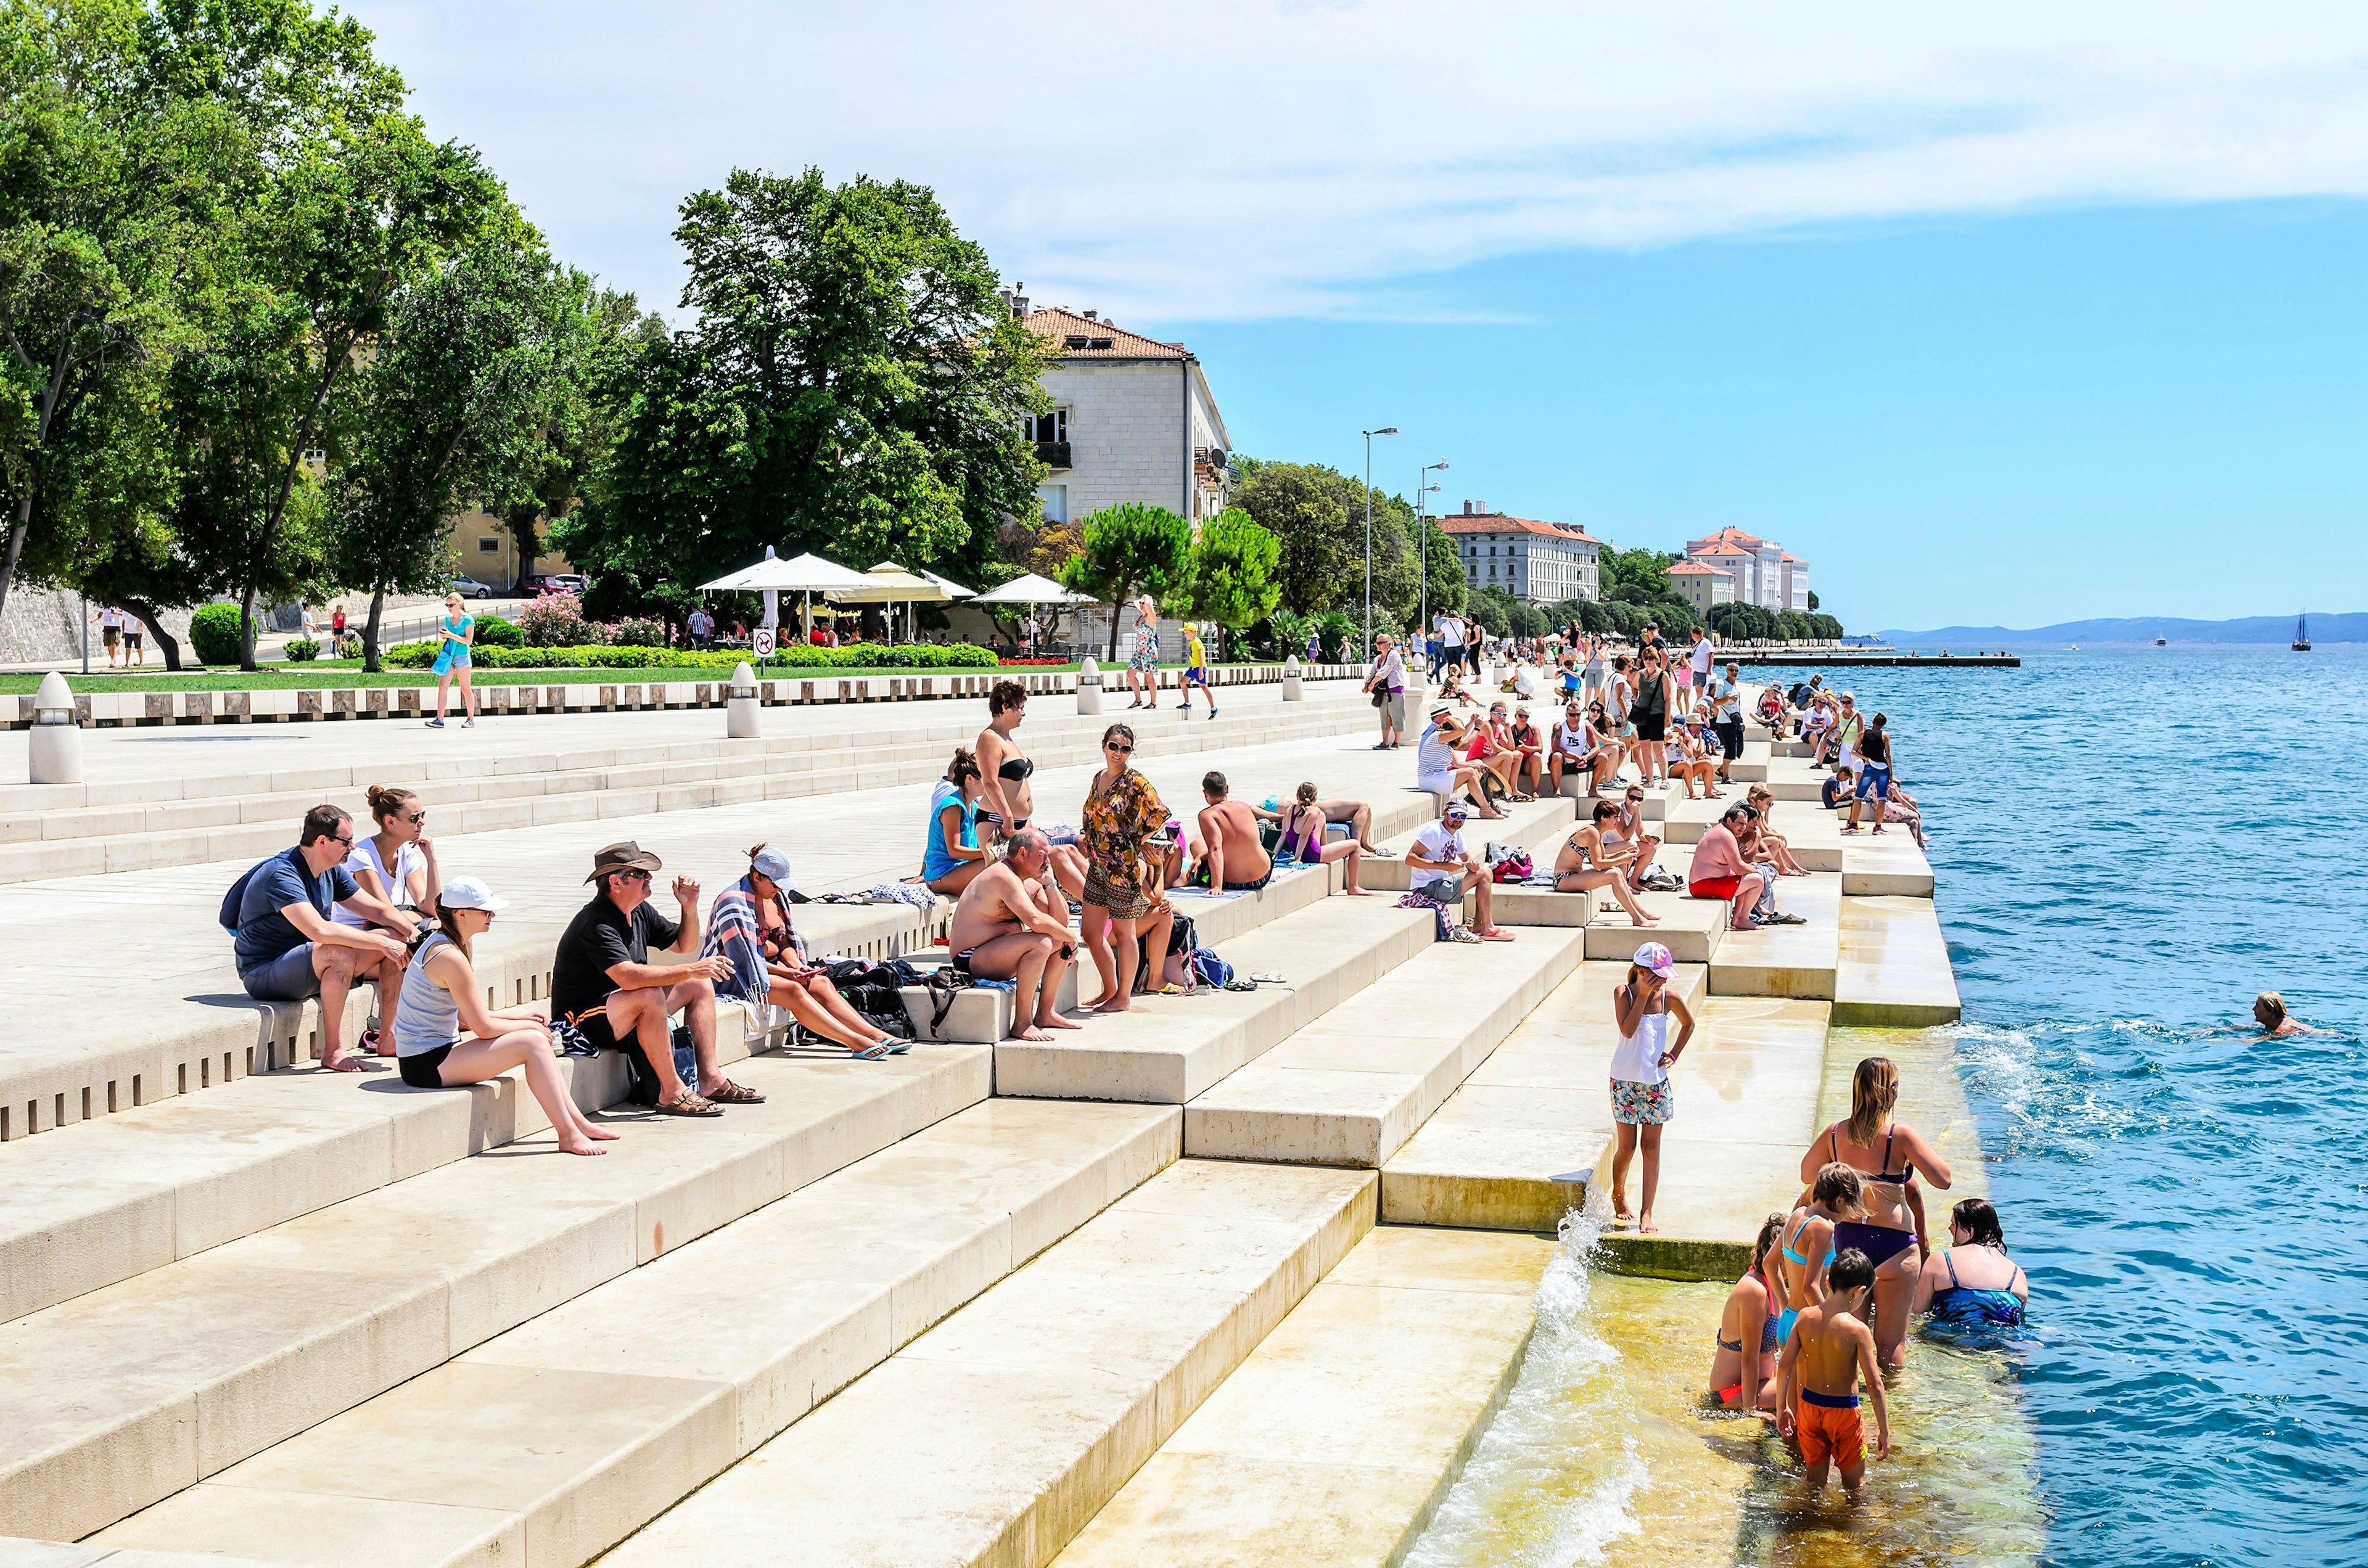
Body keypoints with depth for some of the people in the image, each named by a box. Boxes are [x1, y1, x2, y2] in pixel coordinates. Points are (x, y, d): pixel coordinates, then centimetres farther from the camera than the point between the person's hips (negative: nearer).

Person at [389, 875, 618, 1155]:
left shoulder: (439, 941, 10)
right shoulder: (451, 958, -22)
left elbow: (462, 1016, 14)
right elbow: (483, 1027, -18)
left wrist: (516, 1015, 9)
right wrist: (526, 1025, -1)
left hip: (427, 1052, 10)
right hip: (427, 1064, -10)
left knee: (536, 1036, 10)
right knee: (532, 1042, -15)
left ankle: (577, 1121, 13)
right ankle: (569, 1135, -9)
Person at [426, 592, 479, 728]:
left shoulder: (467, 619, -7)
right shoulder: (448, 618, 12)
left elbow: (468, 641, -13)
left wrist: (451, 635, -20)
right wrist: (445, 637, 3)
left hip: (462, 656, -6)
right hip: (449, 656, 6)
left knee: (465, 689, 1)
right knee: (442, 686, -4)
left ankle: (471, 719, 11)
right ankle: (440, 719, -7)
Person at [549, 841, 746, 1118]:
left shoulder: (639, 912, 6)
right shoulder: (595, 924, -24)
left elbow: (684, 945, 18)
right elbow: (629, 977, -38)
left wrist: (690, 908, -1)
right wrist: (690, 969, -34)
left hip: (627, 1018, 10)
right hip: (584, 1021, -10)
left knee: (700, 986, 8)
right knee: (650, 996, -36)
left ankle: (711, 1080, -1)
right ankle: (672, 1093, -29)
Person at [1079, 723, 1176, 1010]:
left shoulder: (1136, 782, -12)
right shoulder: (1099, 778, 10)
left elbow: (1161, 813, -17)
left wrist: (1140, 840, -8)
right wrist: (1092, 845, 13)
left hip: (1124, 867, -8)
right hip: (1097, 866, 8)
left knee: (1123, 932, 3)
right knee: (1092, 933, 10)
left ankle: (1123, 996, 14)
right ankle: (1110, 990, 25)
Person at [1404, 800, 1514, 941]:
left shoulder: (1457, 834, 12)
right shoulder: (1434, 832, -16)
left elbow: (1468, 858, 19)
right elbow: (1410, 859, -23)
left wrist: (1473, 864, -8)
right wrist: (1444, 866, -26)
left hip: (1441, 884, 10)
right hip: (1428, 889, -10)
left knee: (1485, 872, 11)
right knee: (1483, 875, -9)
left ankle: (1479, 925, 7)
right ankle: (1488, 929, -7)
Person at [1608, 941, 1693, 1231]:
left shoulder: (1668, 998, -1)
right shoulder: (1624, 993, -9)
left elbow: (1688, 1024, 17)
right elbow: (1627, 1030, -22)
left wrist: (1674, 1055, 6)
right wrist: (1643, 995, -21)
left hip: (1656, 1081, 2)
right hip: (1626, 1080, -2)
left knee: (1651, 1147, 1)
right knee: (1627, 1146, 3)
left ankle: (1646, 1213, 3)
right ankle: (1619, 1195, 30)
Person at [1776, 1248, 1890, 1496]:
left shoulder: (1805, 1317, -7)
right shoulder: (1857, 1330, -19)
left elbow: (1785, 1365, -4)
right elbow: (1874, 1384, -17)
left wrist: (1782, 1408, 9)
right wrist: (1884, 1430, -7)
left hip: (1808, 1406, 4)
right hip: (1843, 1410, -4)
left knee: (1815, 1480, 21)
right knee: (1855, 1484, 13)